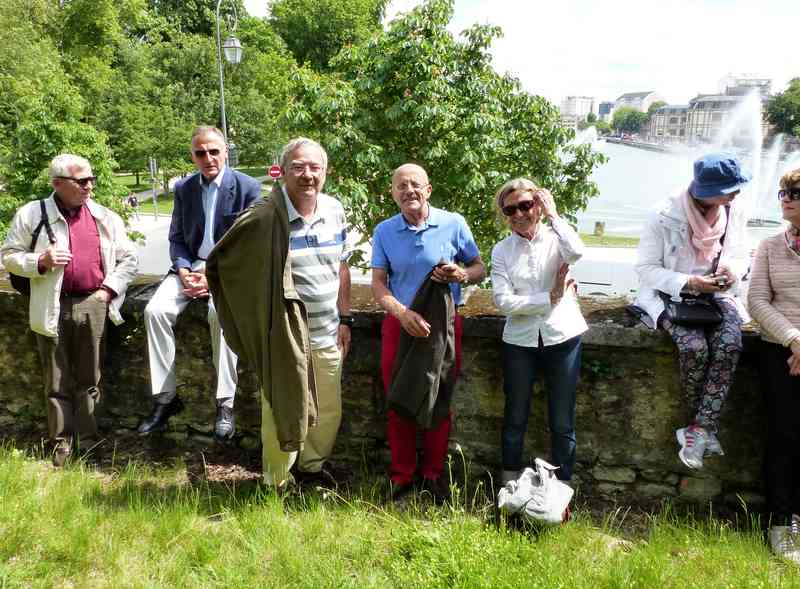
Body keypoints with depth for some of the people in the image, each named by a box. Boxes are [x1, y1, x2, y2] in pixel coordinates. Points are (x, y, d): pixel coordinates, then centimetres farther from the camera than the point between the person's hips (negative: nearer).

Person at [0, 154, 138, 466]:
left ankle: (88, 438, 21)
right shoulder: (32, 214, 1)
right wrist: (40, 261, -14)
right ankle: (62, 440, 19)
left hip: (92, 305, 1)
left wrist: (109, 289, -2)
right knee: (57, 381, 7)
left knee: (89, 378, 9)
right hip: (53, 308, -1)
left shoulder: (105, 217, 7)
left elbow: (129, 258, 10)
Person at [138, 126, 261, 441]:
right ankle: (165, 397, -12)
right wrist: (184, 272, -9)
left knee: (221, 312, -34)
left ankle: (225, 403, -26)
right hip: (190, 265, 5)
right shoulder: (183, 188, 9)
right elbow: (176, 239, 11)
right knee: (155, 310, -21)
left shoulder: (248, 187, -5)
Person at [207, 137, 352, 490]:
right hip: (285, 338, -5)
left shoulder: (334, 211, 1)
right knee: (283, 411, 9)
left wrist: (345, 319, 10)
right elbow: (222, 261, -8)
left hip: (328, 335, 5)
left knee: (329, 411, 19)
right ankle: (278, 484, 31)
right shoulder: (265, 218, -17)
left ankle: (312, 464, 43)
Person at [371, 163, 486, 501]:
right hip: (399, 324, 1)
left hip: (444, 325, -1)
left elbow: (479, 268, 4)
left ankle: (434, 473, 27)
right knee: (398, 403, 7)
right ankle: (401, 476, 24)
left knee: (439, 403, 9)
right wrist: (402, 313, -21)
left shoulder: (453, 224, -3)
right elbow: (378, 284, -3)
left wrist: (460, 275, -19)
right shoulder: (384, 232, 0)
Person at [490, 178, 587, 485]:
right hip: (520, 341, 1)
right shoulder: (502, 250, 3)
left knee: (562, 423, 7)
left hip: (562, 337, -1)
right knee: (515, 420, 11)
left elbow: (577, 251, -25)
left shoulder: (555, 238, 1)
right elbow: (503, 301, -9)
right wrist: (550, 299, -13)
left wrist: (553, 215, -13)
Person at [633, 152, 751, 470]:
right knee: (695, 347, -31)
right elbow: (646, 268, -11)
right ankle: (708, 428, -7)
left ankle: (699, 429, -22)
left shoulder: (733, 212, -1)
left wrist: (733, 269, -13)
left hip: (715, 293, 4)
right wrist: (687, 283, -24)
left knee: (730, 344, -28)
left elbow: (740, 256, 12)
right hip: (670, 294, -4)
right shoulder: (666, 216, -16)